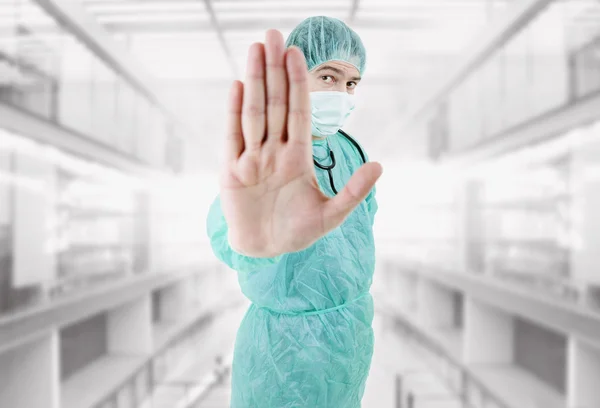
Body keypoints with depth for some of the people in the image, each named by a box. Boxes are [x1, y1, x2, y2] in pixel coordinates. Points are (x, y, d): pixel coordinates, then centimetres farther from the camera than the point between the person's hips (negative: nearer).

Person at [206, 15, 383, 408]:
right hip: (287, 345, -6)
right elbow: (225, 232, -44)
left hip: (355, 330, 6)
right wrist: (248, 237, -68)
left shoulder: (348, 150, -2)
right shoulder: (265, 163, -23)